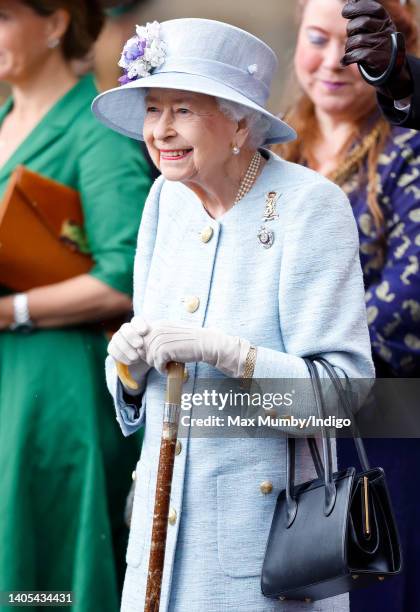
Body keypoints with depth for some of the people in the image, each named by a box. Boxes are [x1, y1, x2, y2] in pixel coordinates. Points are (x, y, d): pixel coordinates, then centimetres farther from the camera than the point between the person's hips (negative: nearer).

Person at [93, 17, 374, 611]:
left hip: (268, 524, -5)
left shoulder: (310, 206, -13)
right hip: (164, 513, 6)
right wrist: (128, 360, -9)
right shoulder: (167, 197, 5)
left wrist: (225, 351, -28)